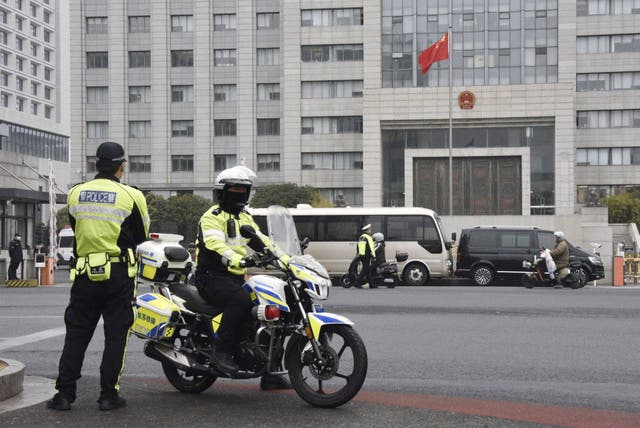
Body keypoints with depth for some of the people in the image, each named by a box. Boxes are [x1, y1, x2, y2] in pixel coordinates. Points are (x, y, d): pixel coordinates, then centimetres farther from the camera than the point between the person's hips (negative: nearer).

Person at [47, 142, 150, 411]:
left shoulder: (75, 194, 2)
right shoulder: (131, 196, -8)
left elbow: (75, 228, 13)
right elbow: (141, 236, 4)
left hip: (84, 273, 3)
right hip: (118, 273, -3)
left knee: (76, 334, 10)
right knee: (115, 334, 6)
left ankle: (64, 393, 9)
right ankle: (109, 394, 6)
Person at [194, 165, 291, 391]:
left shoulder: (245, 218, 21)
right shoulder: (212, 217, -6)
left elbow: (262, 242, 19)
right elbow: (215, 245, -23)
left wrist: (286, 261, 6)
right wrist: (238, 260, -41)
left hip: (236, 278, 8)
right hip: (212, 277, -8)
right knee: (241, 300, -36)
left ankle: (269, 373, 7)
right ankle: (222, 352, -28)